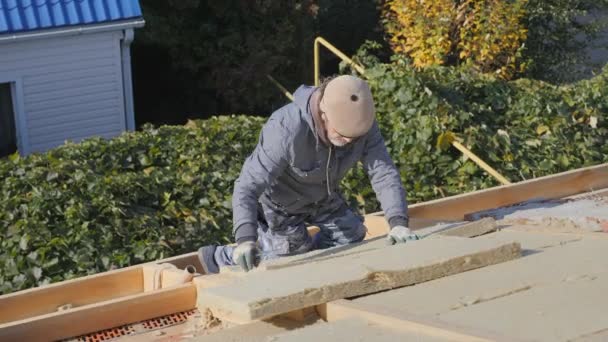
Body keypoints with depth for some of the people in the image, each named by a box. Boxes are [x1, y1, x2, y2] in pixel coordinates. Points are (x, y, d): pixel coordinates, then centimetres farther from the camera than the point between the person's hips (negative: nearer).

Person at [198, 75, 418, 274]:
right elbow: (247, 186, -44)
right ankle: (220, 258, 19)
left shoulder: (361, 121, -26)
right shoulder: (286, 130, -42)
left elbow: (383, 172, -25)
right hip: (280, 201, -6)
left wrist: (398, 222, -41)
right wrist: (245, 239, -58)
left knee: (351, 235, 11)